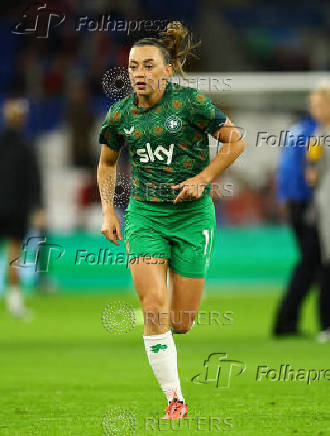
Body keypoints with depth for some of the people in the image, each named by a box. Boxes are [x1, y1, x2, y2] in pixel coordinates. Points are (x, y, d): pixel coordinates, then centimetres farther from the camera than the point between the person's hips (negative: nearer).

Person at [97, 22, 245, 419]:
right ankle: (175, 400, -7)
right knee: (154, 307, -16)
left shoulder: (190, 102, -10)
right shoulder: (120, 114, 1)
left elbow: (235, 140, -2)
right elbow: (106, 163, 18)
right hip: (144, 213, 2)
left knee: (180, 323, -1)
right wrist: (108, 212, 7)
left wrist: (202, 179, -11)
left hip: (192, 213, -2)